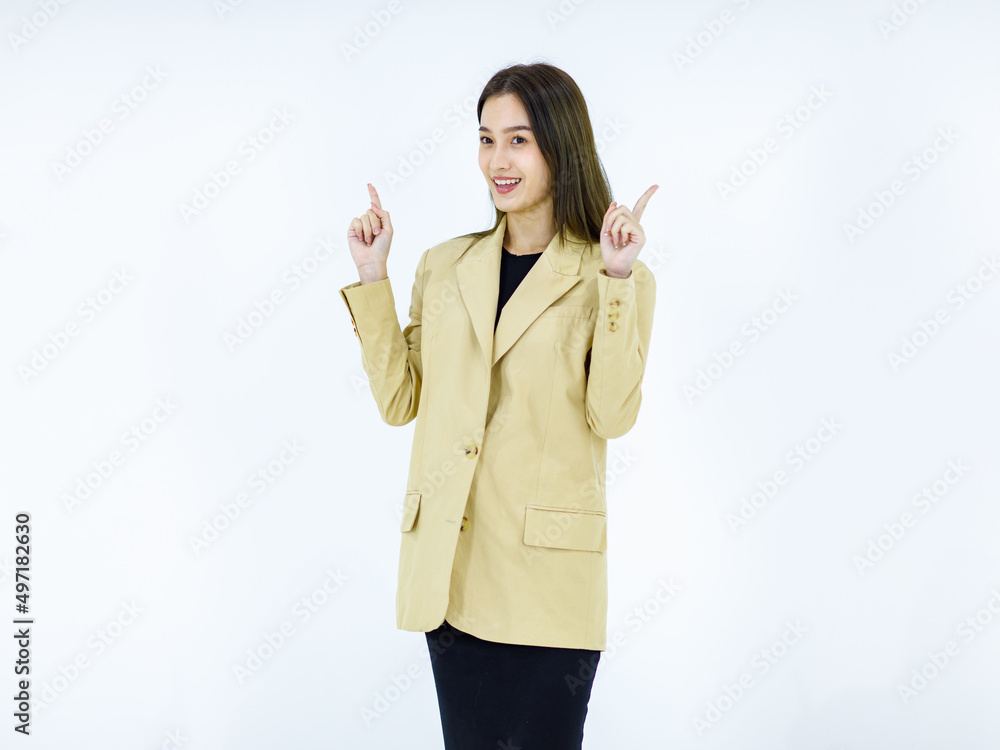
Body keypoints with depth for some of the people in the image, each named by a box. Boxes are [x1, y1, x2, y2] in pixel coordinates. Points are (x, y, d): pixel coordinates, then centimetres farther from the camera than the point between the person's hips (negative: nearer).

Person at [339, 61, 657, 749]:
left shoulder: (610, 278, -1)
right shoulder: (445, 267, 10)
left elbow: (613, 415, -13)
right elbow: (399, 400, 8)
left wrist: (616, 278, -17)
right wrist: (372, 277, 3)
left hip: (548, 571, -3)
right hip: (451, 569, 4)